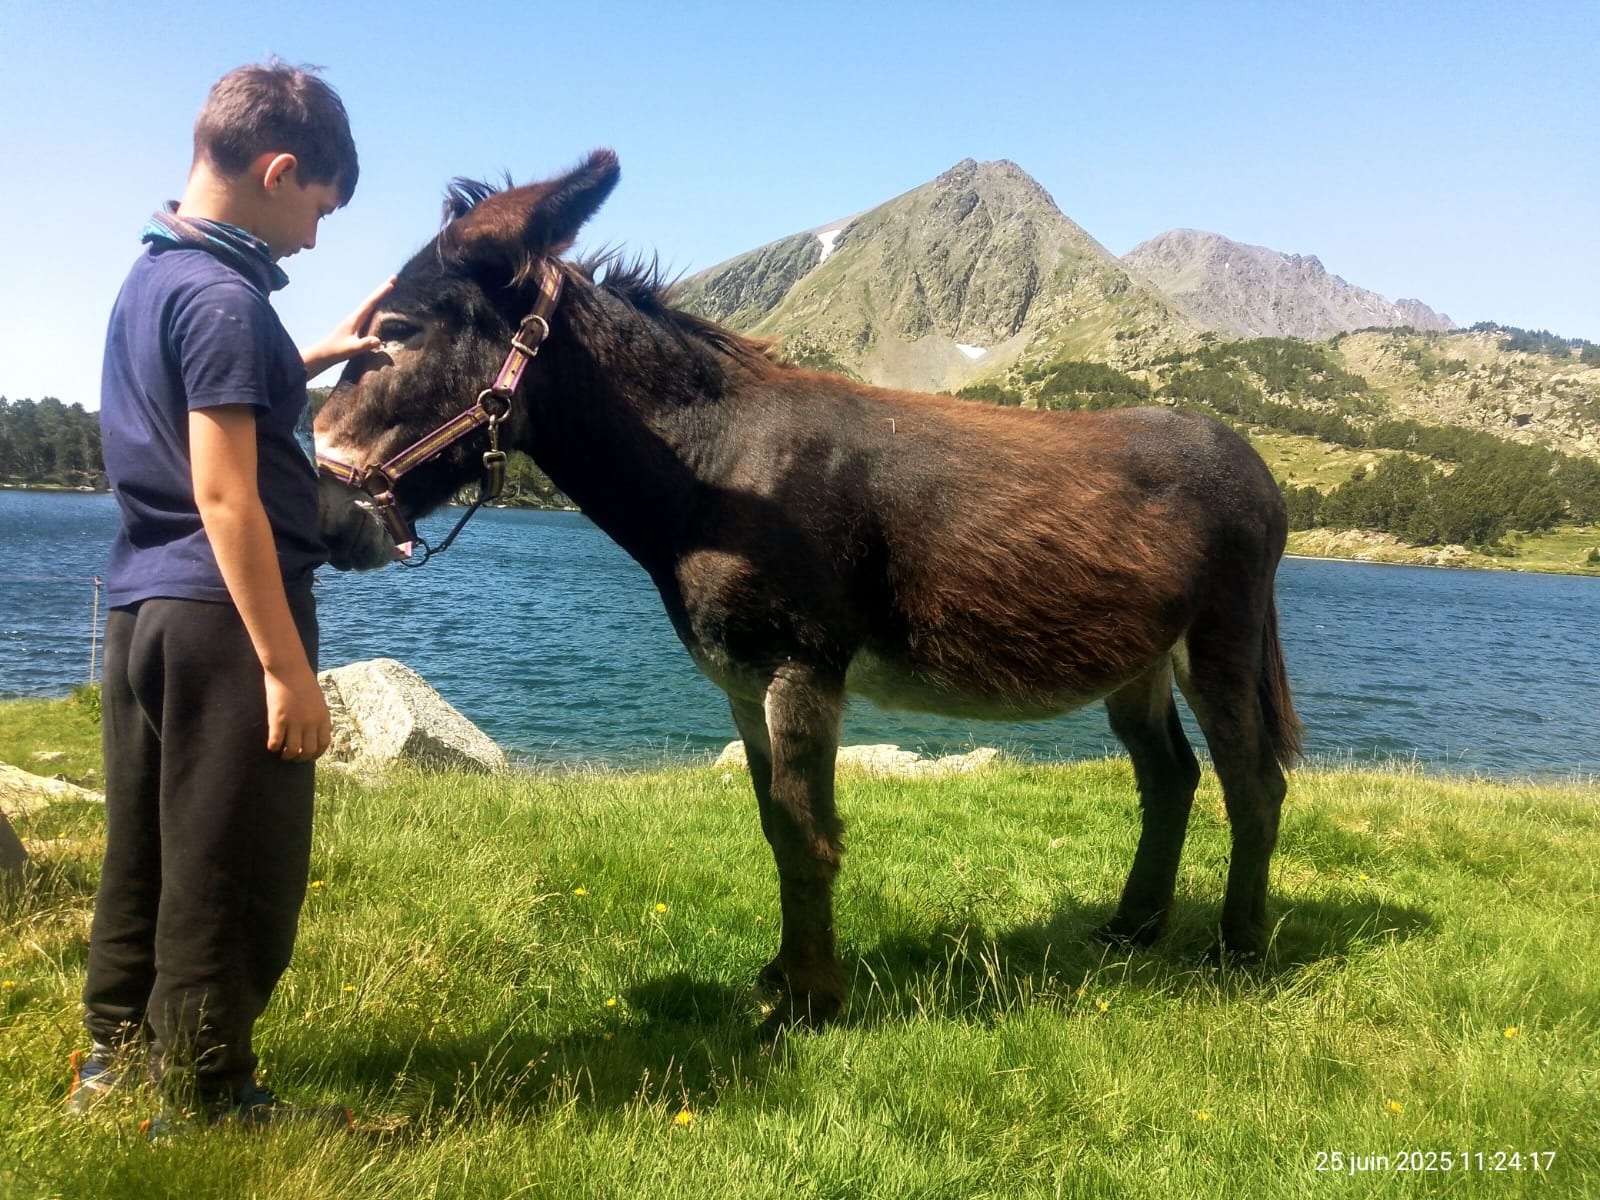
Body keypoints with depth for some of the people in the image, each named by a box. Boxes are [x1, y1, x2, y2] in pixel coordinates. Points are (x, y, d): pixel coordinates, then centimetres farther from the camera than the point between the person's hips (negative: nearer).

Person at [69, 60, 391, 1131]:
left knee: (146, 846, 20)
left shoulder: (150, 278, 14)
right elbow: (224, 497, -21)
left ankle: (117, 1053, 34)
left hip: (139, 602, 10)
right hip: (221, 614, -10)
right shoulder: (225, 296, -15)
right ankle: (209, 1102, 14)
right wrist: (289, 669, -21)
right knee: (235, 869, 2)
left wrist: (320, 357, 24)